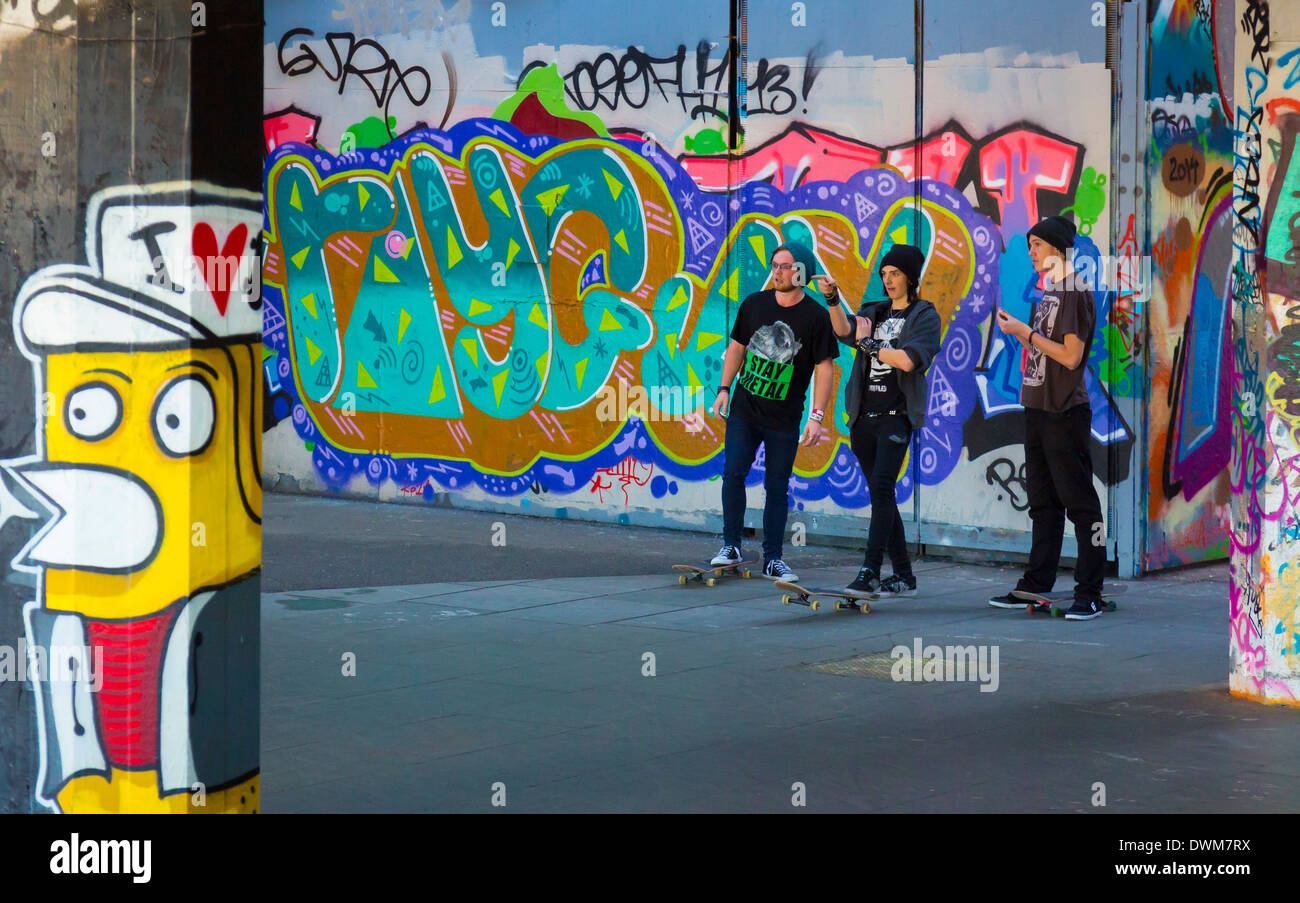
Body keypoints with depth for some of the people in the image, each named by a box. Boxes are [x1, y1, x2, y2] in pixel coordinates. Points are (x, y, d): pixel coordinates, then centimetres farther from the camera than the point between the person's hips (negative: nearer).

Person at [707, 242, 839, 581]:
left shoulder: (816, 316, -6)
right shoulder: (754, 304, 4)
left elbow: (823, 368, -6)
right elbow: (737, 347, 14)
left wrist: (817, 417, -13)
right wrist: (724, 389, 6)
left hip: (784, 419, -2)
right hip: (744, 410, 2)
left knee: (777, 487, 2)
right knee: (733, 474, -6)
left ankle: (772, 559, 10)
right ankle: (731, 546, 7)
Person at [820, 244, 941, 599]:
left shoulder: (924, 315, 1)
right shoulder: (873, 312, 18)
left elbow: (908, 360, -14)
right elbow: (844, 330, -2)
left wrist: (869, 344, -3)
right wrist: (833, 299, -16)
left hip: (896, 414, -6)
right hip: (864, 414, 6)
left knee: (882, 488, -18)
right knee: (879, 493, 7)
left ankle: (869, 573, -23)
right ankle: (902, 575, 14)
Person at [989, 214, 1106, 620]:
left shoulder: (1076, 292, -11)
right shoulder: (1048, 292, 16)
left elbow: (1071, 356, -18)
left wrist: (1025, 332, -12)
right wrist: (1017, 329, 9)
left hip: (1065, 412, -9)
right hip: (1038, 409, 9)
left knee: (1080, 503, -7)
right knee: (1043, 502, 14)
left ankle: (1089, 594, -6)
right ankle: (1037, 585, 20)